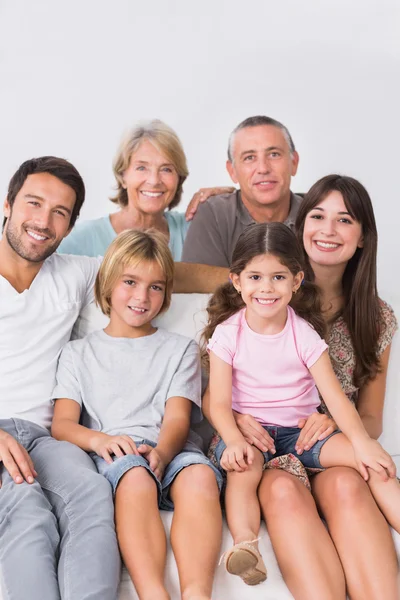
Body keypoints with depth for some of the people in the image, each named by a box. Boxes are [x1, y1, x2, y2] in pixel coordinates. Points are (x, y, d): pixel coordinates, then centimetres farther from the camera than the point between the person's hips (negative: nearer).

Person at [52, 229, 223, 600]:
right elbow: (62, 424, 8)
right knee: (136, 476, -37)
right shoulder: (78, 353, 23)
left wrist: (160, 451, -17)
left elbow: (177, 419, 8)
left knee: (200, 474, -35)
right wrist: (99, 439, -17)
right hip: (110, 455, -1)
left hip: (168, 451, 1)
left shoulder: (180, 349, 25)